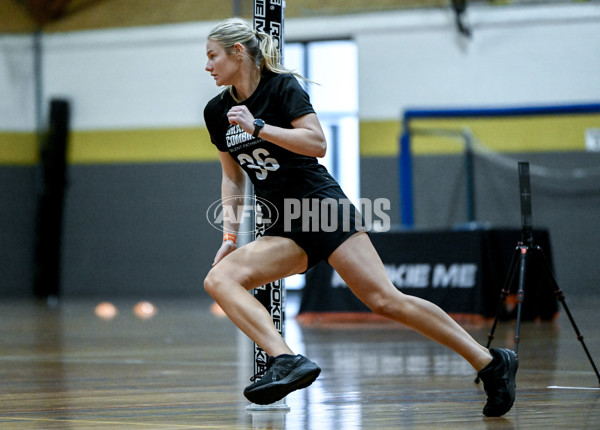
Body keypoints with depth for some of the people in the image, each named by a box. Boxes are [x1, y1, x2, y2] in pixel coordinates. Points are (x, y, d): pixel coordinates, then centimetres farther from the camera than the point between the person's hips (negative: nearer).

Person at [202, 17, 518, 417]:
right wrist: (230, 236, 10)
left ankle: (493, 363, -11)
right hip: (285, 228, 7)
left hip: (322, 204, -7)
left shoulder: (282, 86, -7)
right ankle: (288, 361, -33)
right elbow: (232, 176, 20)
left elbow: (318, 143, -17)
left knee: (385, 300, -16)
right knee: (219, 279, -17)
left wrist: (259, 128, -22)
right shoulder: (217, 112, 11)